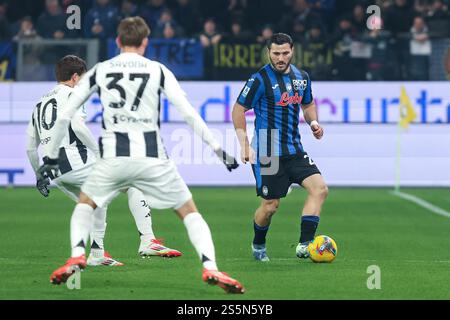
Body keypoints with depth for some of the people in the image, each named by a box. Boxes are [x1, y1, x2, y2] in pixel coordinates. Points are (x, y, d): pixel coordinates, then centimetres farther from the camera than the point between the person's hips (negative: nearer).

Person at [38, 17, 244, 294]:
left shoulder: (99, 71, 9)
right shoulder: (158, 70, 5)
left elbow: (65, 115, 12)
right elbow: (188, 113, -1)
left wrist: (52, 156, 21)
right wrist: (218, 148, 4)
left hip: (113, 157, 1)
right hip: (152, 157, -1)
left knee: (85, 204, 26)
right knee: (190, 212, 11)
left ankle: (77, 255, 1)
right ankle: (210, 268, -10)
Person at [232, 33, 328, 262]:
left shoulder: (302, 77, 7)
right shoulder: (261, 79, -11)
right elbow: (238, 109, -7)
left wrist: (313, 122, 3)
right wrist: (244, 144, -14)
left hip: (294, 149, 6)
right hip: (267, 152, -6)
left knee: (319, 189, -13)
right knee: (271, 205, -2)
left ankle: (304, 245, -13)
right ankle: (258, 245, 26)